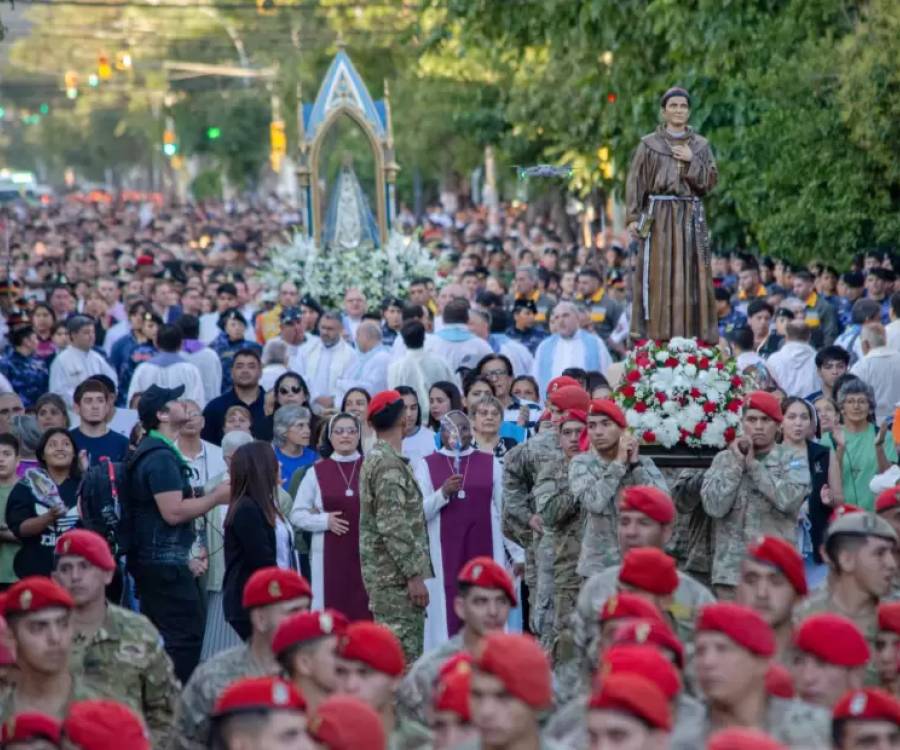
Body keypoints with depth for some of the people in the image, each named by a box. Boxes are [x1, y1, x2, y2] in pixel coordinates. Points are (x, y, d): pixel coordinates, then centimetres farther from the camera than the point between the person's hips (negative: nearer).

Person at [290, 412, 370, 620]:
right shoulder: (317, 471, 5)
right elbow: (297, 514, 7)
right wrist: (324, 521, -8)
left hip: (365, 553, 0)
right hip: (330, 555, 0)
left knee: (365, 611, -3)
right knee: (333, 610, -2)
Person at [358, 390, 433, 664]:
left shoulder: (375, 458, 17)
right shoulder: (390, 464, -15)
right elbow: (394, 526, -21)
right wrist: (414, 574, -20)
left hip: (383, 574, 10)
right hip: (396, 577, -10)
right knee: (404, 654, -10)